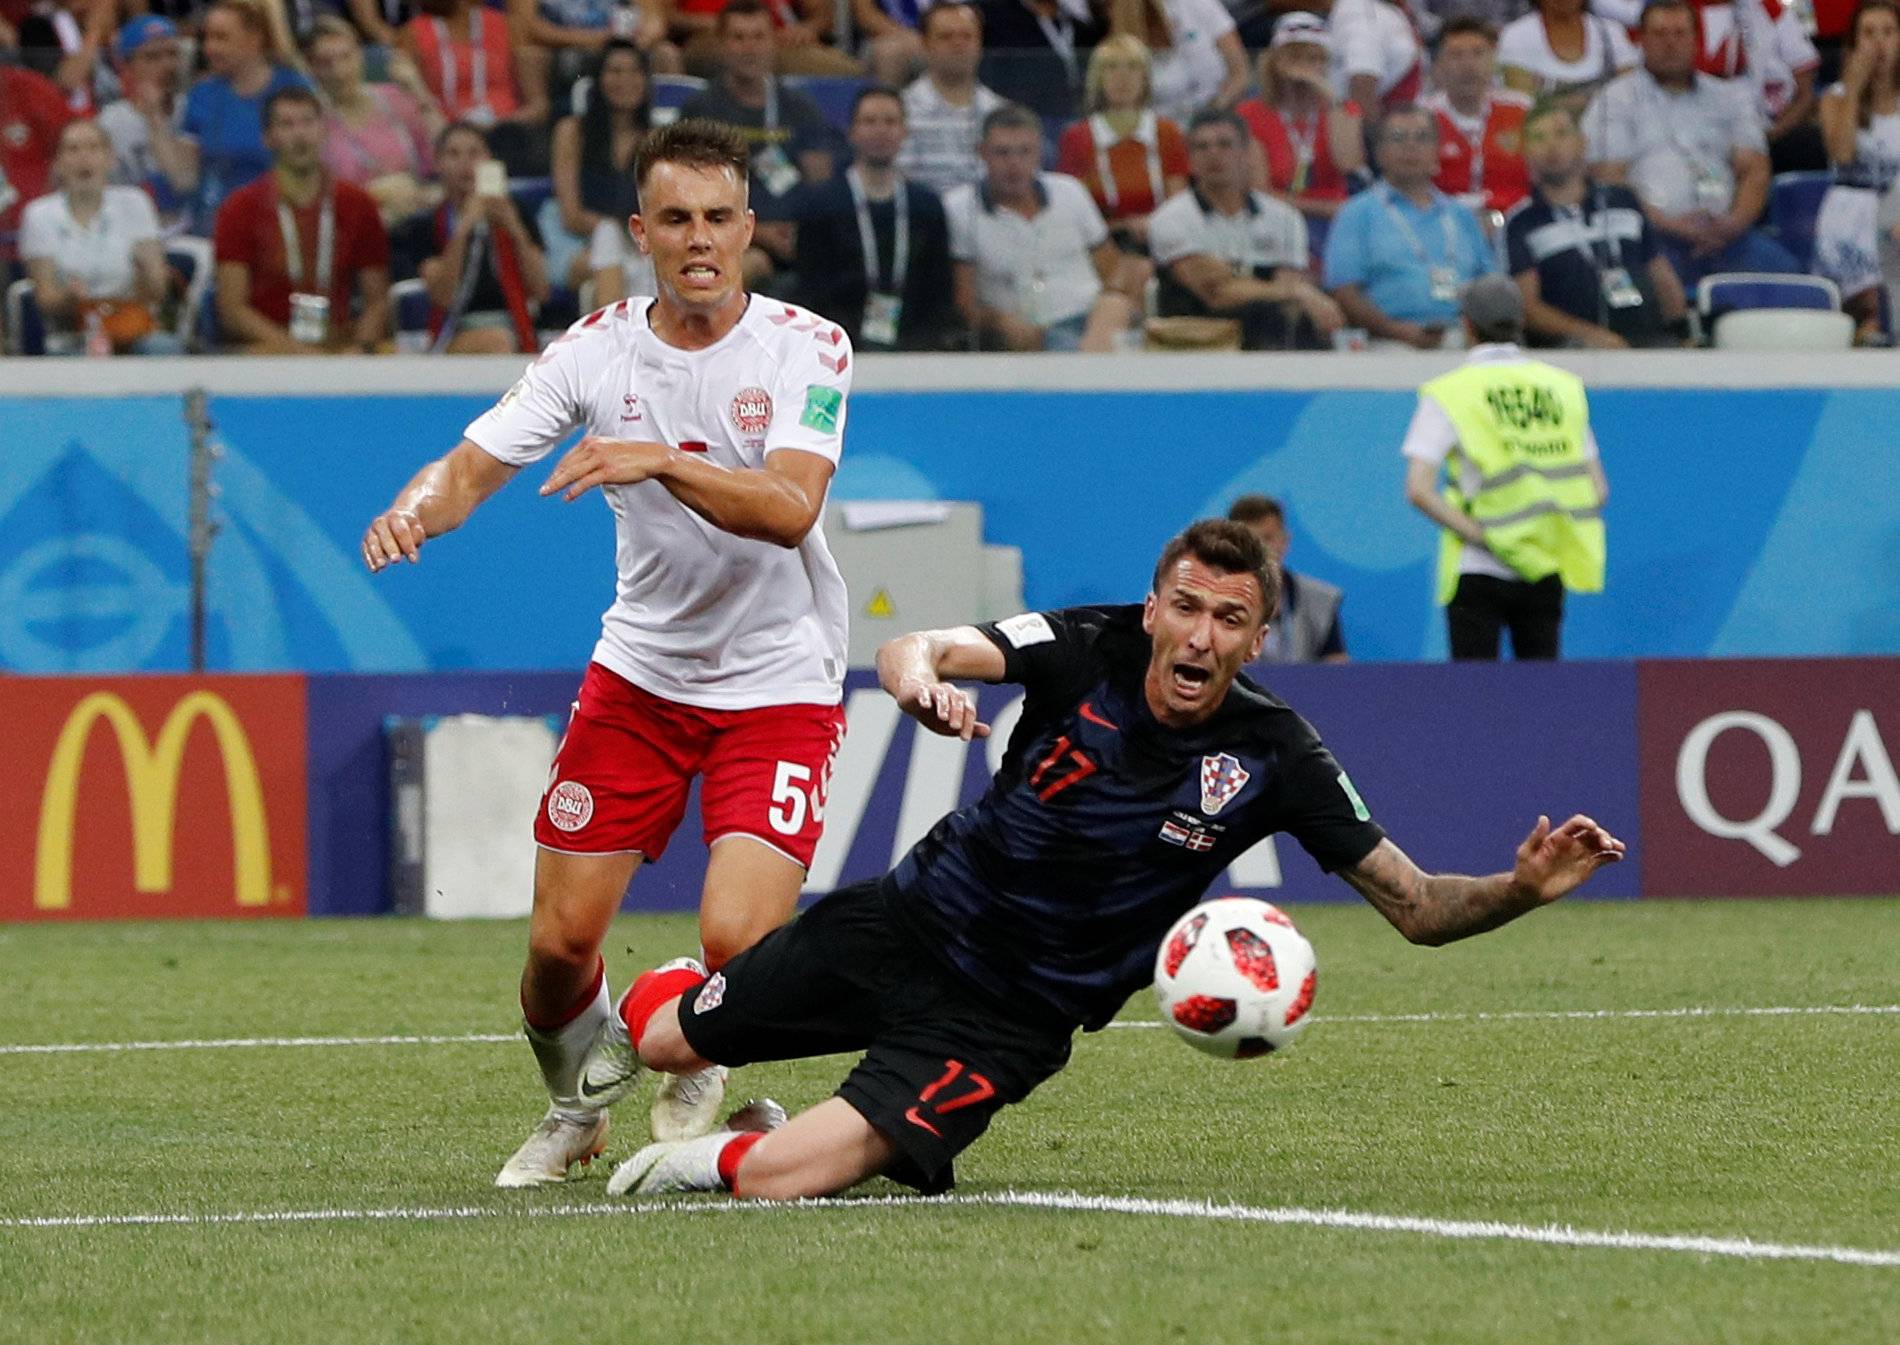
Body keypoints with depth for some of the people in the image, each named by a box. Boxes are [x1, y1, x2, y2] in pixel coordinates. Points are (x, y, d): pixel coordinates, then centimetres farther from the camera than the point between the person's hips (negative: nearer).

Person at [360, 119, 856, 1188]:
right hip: (640, 672, 3)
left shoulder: (806, 347, -13)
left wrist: (658, 460, -42)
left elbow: (789, 509, -28)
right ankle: (578, 1108, 30)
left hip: (781, 688, -3)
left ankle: (700, 1073, 16)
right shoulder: (598, 349, -5)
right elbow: (474, 466, -8)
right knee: (562, 940, -2)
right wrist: (419, 505, -32)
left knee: (738, 940, -19)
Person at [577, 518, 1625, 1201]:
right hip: (905, 925, 2)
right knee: (668, 1045, 14)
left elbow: (1419, 909, -13)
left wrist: (1522, 889, -34)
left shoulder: (1274, 757, -16)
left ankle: (731, 1153, 14)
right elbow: (915, 650, -27)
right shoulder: (1092, 649, -14)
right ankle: (650, 1004, 51)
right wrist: (919, 675, -52)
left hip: (1011, 1015, -2)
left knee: (776, 1178, -22)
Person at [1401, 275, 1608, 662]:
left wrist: (1476, 534, -10)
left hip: (1478, 571, -3)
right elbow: (1597, 489, 6)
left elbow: (1419, 490, -14)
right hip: (1546, 571, 3)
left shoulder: (1448, 393, -4)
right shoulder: (1562, 387, 7)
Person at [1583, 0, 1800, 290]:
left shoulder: (1729, 97, 23)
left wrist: (1734, 222, -7)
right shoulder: (1614, 101, 13)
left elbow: (1755, 171, 15)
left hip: (1725, 232, 3)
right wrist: (1666, 223, -13)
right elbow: (1609, 180, 2)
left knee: (1785, 269, -26)